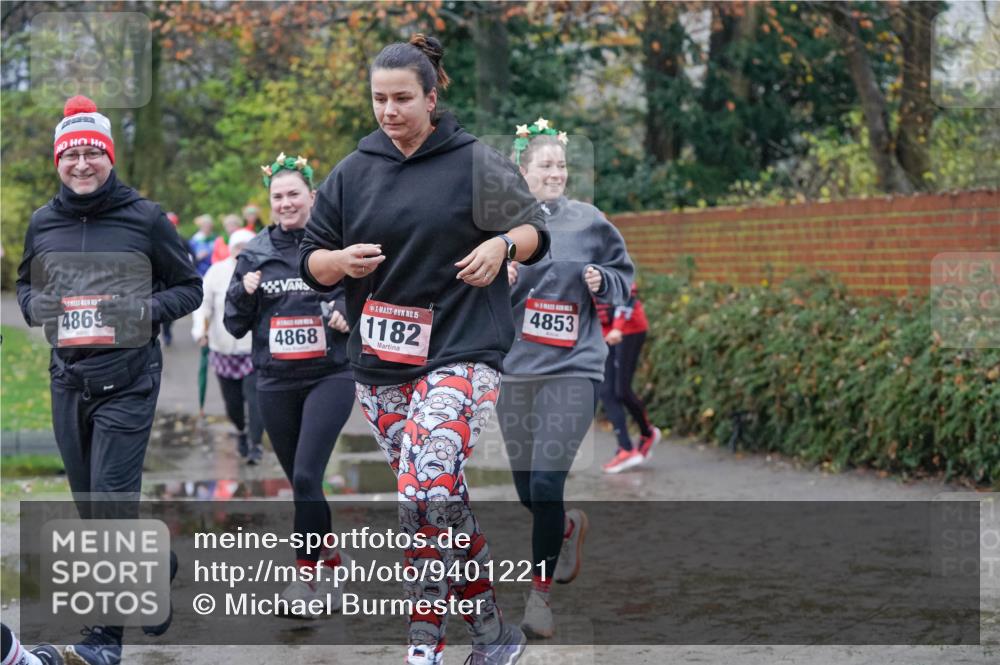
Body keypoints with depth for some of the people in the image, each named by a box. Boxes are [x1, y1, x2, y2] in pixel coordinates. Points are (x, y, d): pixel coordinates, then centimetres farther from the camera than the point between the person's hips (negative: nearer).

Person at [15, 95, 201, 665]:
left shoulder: (144, 217, -2)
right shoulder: (43, 223, 8)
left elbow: (189, 287, 4)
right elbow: (26, 286, 22)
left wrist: (146, 311, -14)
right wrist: (36, 306, -2)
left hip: (128, 378, -5)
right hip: (68, 377, 5)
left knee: (111, 497, -11)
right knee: (90, 500, 11)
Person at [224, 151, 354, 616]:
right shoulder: (255, 253, 7)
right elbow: (235, 324, 10)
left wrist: (349, 314, -13)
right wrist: (243, 292, -9)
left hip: (330, 376, -4)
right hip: (275, 382, 4)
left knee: (306, 476, -17)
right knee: (299, 481, 11)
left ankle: (307, 574, -8)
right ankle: (330, 555, 30)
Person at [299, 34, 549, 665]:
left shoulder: (476, 163, 0)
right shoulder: (352, 173, 10)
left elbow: (535, 229, 7)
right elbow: (311, 262, 12)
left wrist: (502, 244, -14)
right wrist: (343, 261, -10)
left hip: (461, 353, -5)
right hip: (380, 362, 5)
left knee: (428, 490, -22)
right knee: (442, 499, 9)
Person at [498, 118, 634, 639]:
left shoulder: (588, 221, 0)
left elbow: (624, 273, 11)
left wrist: (602, 282, -9)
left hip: (572, 367, -2)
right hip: (514, 367, 2)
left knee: (546, 485, -14)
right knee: (528, 493, 10)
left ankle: (540, 594, -1)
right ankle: (570, 528, 44)